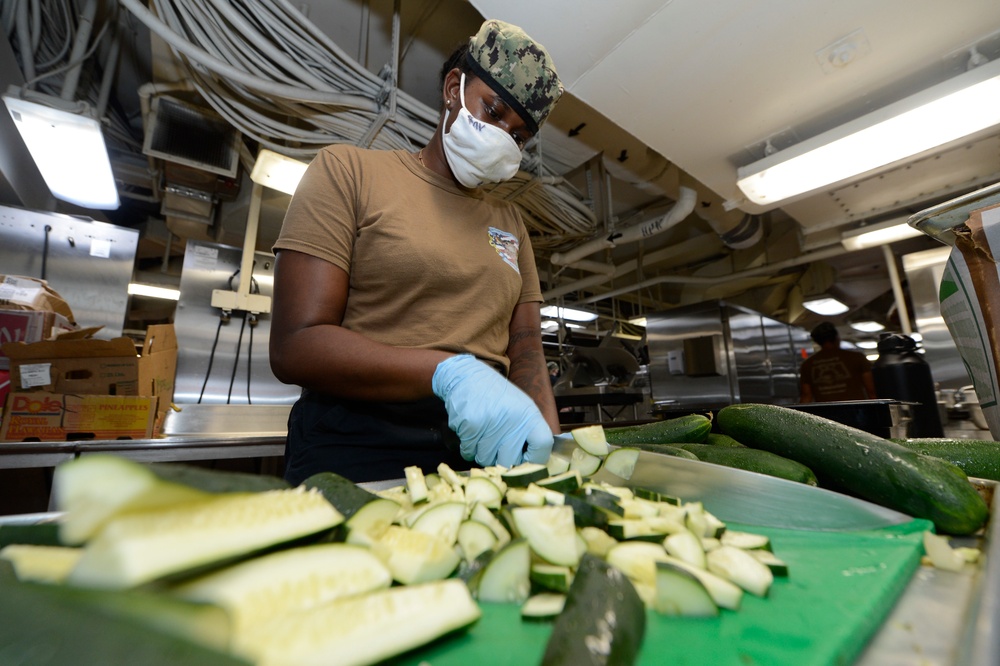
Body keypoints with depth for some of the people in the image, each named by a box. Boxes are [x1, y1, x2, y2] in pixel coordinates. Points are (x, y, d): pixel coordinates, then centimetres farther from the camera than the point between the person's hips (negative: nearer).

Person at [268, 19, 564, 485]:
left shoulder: (511, 223, 12)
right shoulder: (346, 171, 0)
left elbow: (525, 350, 8)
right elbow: (295, 346, -10)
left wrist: (546, 436, -11)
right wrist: (449, 370, -23)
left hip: (485, 450, 4)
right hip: (357, 449, -3)